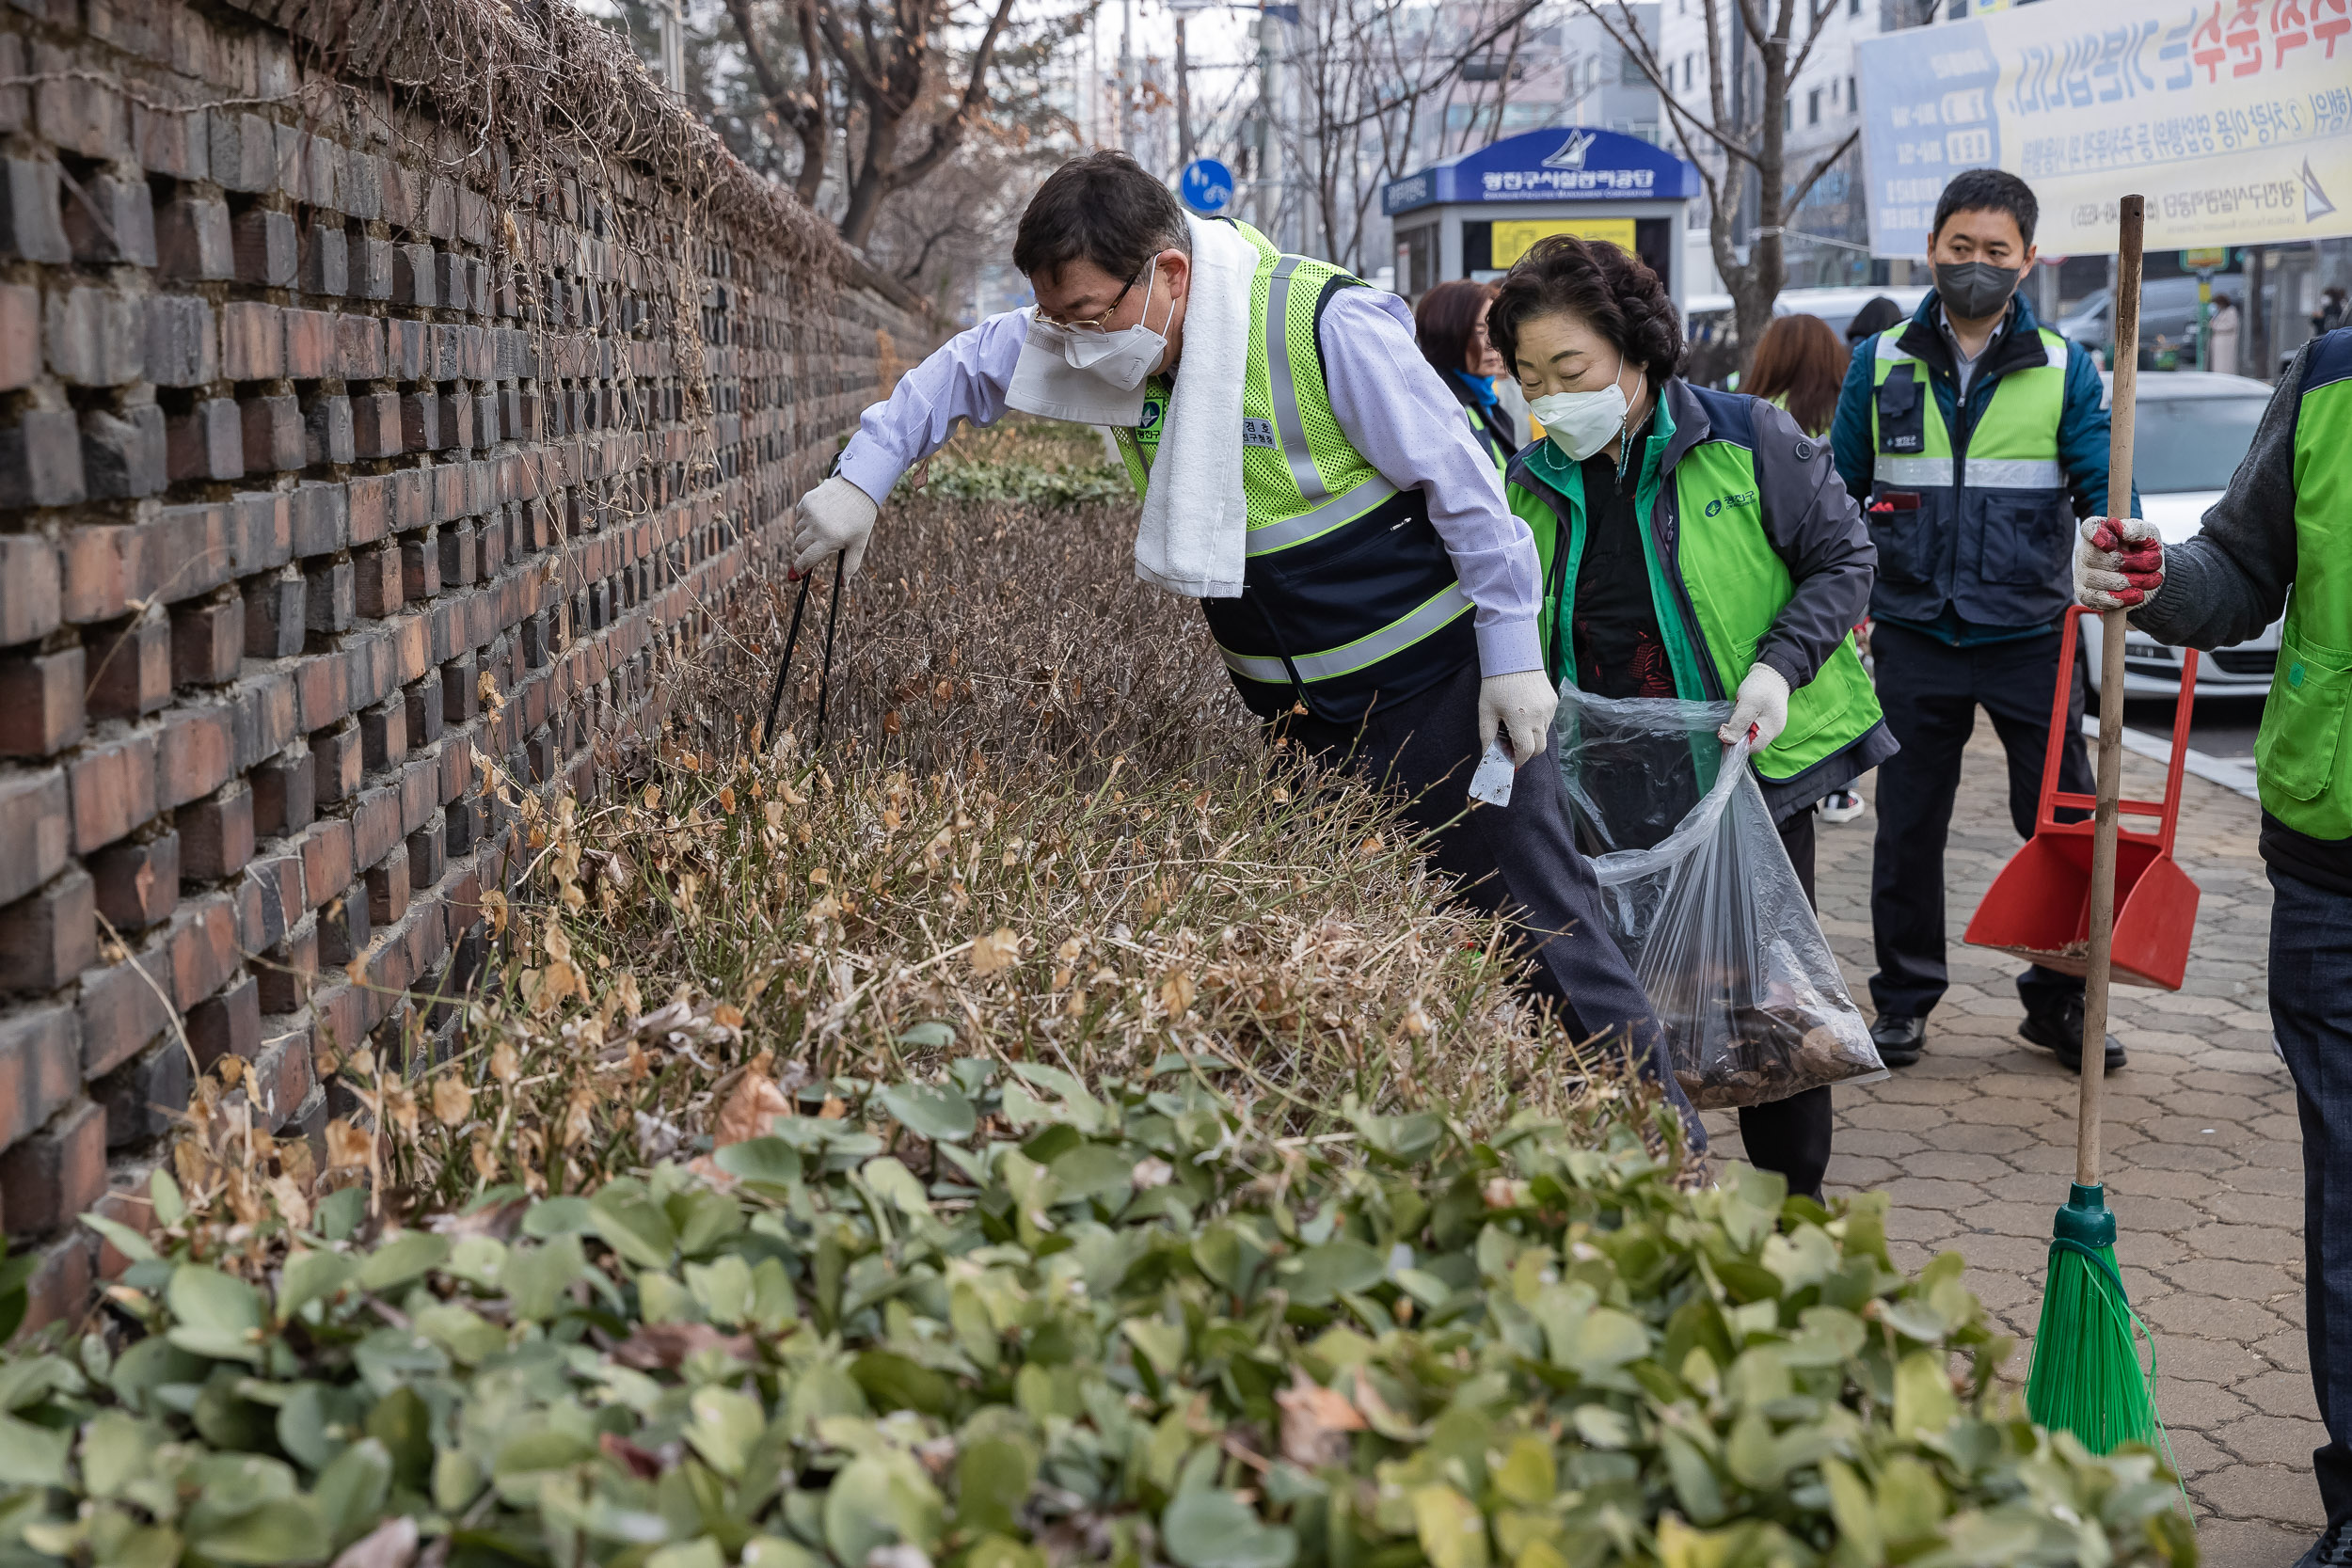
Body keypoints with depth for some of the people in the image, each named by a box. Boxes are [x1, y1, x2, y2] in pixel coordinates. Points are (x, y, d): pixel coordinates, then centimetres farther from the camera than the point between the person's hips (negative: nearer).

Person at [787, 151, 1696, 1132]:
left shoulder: (1322, 327, -24)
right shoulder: (1110, 333, -5)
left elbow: (1462, 481, -18)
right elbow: (963, 372, 10)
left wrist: (1513, 654, -15)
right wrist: (860, 481, -1)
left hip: (1439, 678, -6)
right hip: (1293, 708, 6)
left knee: (1536, 920, -1)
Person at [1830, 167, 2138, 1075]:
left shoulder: (2064, 369, 2)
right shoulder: (1880, 364, 4)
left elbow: (2102, 482, -6)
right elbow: (1839, 496, 9)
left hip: (2030, 635, 0)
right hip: (1914, 636, 1)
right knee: (1908, 829, 8)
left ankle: (2060, 1001, 18)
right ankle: (1904, 1000, 21)